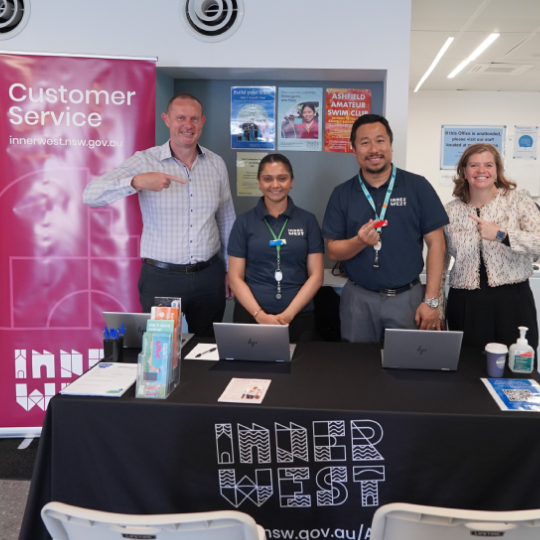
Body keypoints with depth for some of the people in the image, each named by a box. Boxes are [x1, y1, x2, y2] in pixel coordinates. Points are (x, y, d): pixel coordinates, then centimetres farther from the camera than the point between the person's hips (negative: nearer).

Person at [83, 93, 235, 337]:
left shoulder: (217, 164, 5)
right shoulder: (144, 161, -7)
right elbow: (91, 195, -17)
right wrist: (137, 181, -32)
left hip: (210, 275, 3)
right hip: (161, 277, -3)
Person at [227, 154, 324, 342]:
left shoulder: (308, 221, 4)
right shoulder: (244, 222, 3)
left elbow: (316, 275, 1)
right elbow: (236, 277, 0)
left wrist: (288, 314, -10)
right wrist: (260, 315, -12)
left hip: (298, 317, 1)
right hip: (251, 315, 0)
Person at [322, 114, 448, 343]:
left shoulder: (418, 186, -2)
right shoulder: (342, 194, 3)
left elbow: (435, 243, -2)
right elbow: (333, 251, 2)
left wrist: (431, 300, -7)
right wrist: (359, 241, -19)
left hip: (407, 297, -1)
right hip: (358, 298, 1)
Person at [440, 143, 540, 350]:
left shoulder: (518, 200, 1)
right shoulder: (451, 211, 6)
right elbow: (439, 265, 11)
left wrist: (502, 235, -23)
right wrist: (437, 311, 10)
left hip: (512, 302, -1)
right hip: (465, 306, 1)